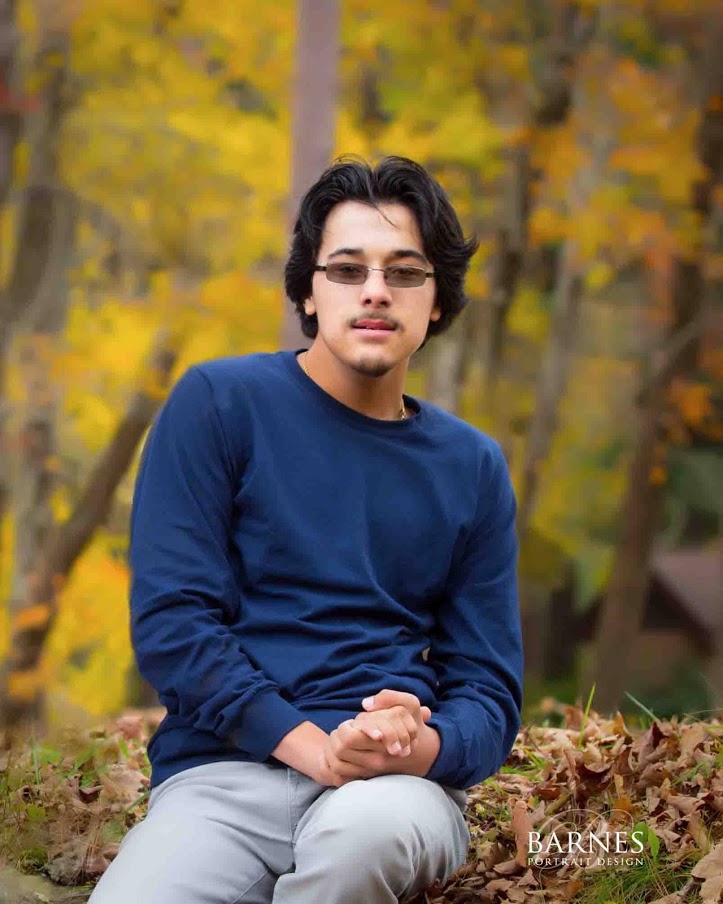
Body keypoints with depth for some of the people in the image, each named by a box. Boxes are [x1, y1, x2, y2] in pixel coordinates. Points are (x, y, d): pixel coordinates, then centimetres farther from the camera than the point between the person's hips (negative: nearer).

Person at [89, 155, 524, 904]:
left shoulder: (472, 468, 13)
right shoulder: (219, 403, 4)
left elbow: (490, 691, 12)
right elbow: (169, 618, -5)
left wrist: (420, 747, -14)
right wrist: (316, 749, -17)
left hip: (401, 786, 2)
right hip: (222, 773, -2)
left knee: (363, 827, -37)